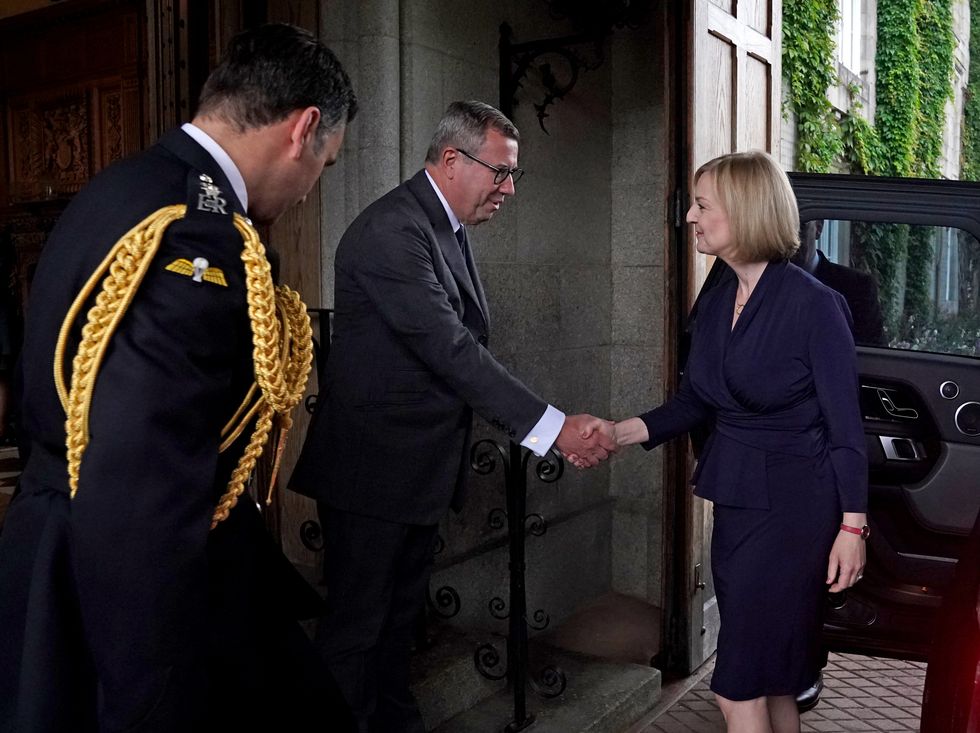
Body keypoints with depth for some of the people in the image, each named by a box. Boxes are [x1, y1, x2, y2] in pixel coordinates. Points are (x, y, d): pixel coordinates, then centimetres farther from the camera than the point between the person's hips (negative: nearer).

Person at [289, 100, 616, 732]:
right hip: (373, 467, -9)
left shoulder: (450, 229, 11)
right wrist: (554, 427, -28)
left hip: (424, 465, 9)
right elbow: (450, 350, -27)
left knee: (402, 613, 21)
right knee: (357, 623, 4)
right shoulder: (391, 230, -20)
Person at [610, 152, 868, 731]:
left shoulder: (814, 304, -15)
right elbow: (695, 401, 10)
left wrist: (852, 526, -13)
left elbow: (845, 424, -13)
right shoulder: (717, 302, 6)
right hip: (735, 497, 7)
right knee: (771, 678, 18)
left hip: (793, 503, -7)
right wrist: (621, 433, -3)